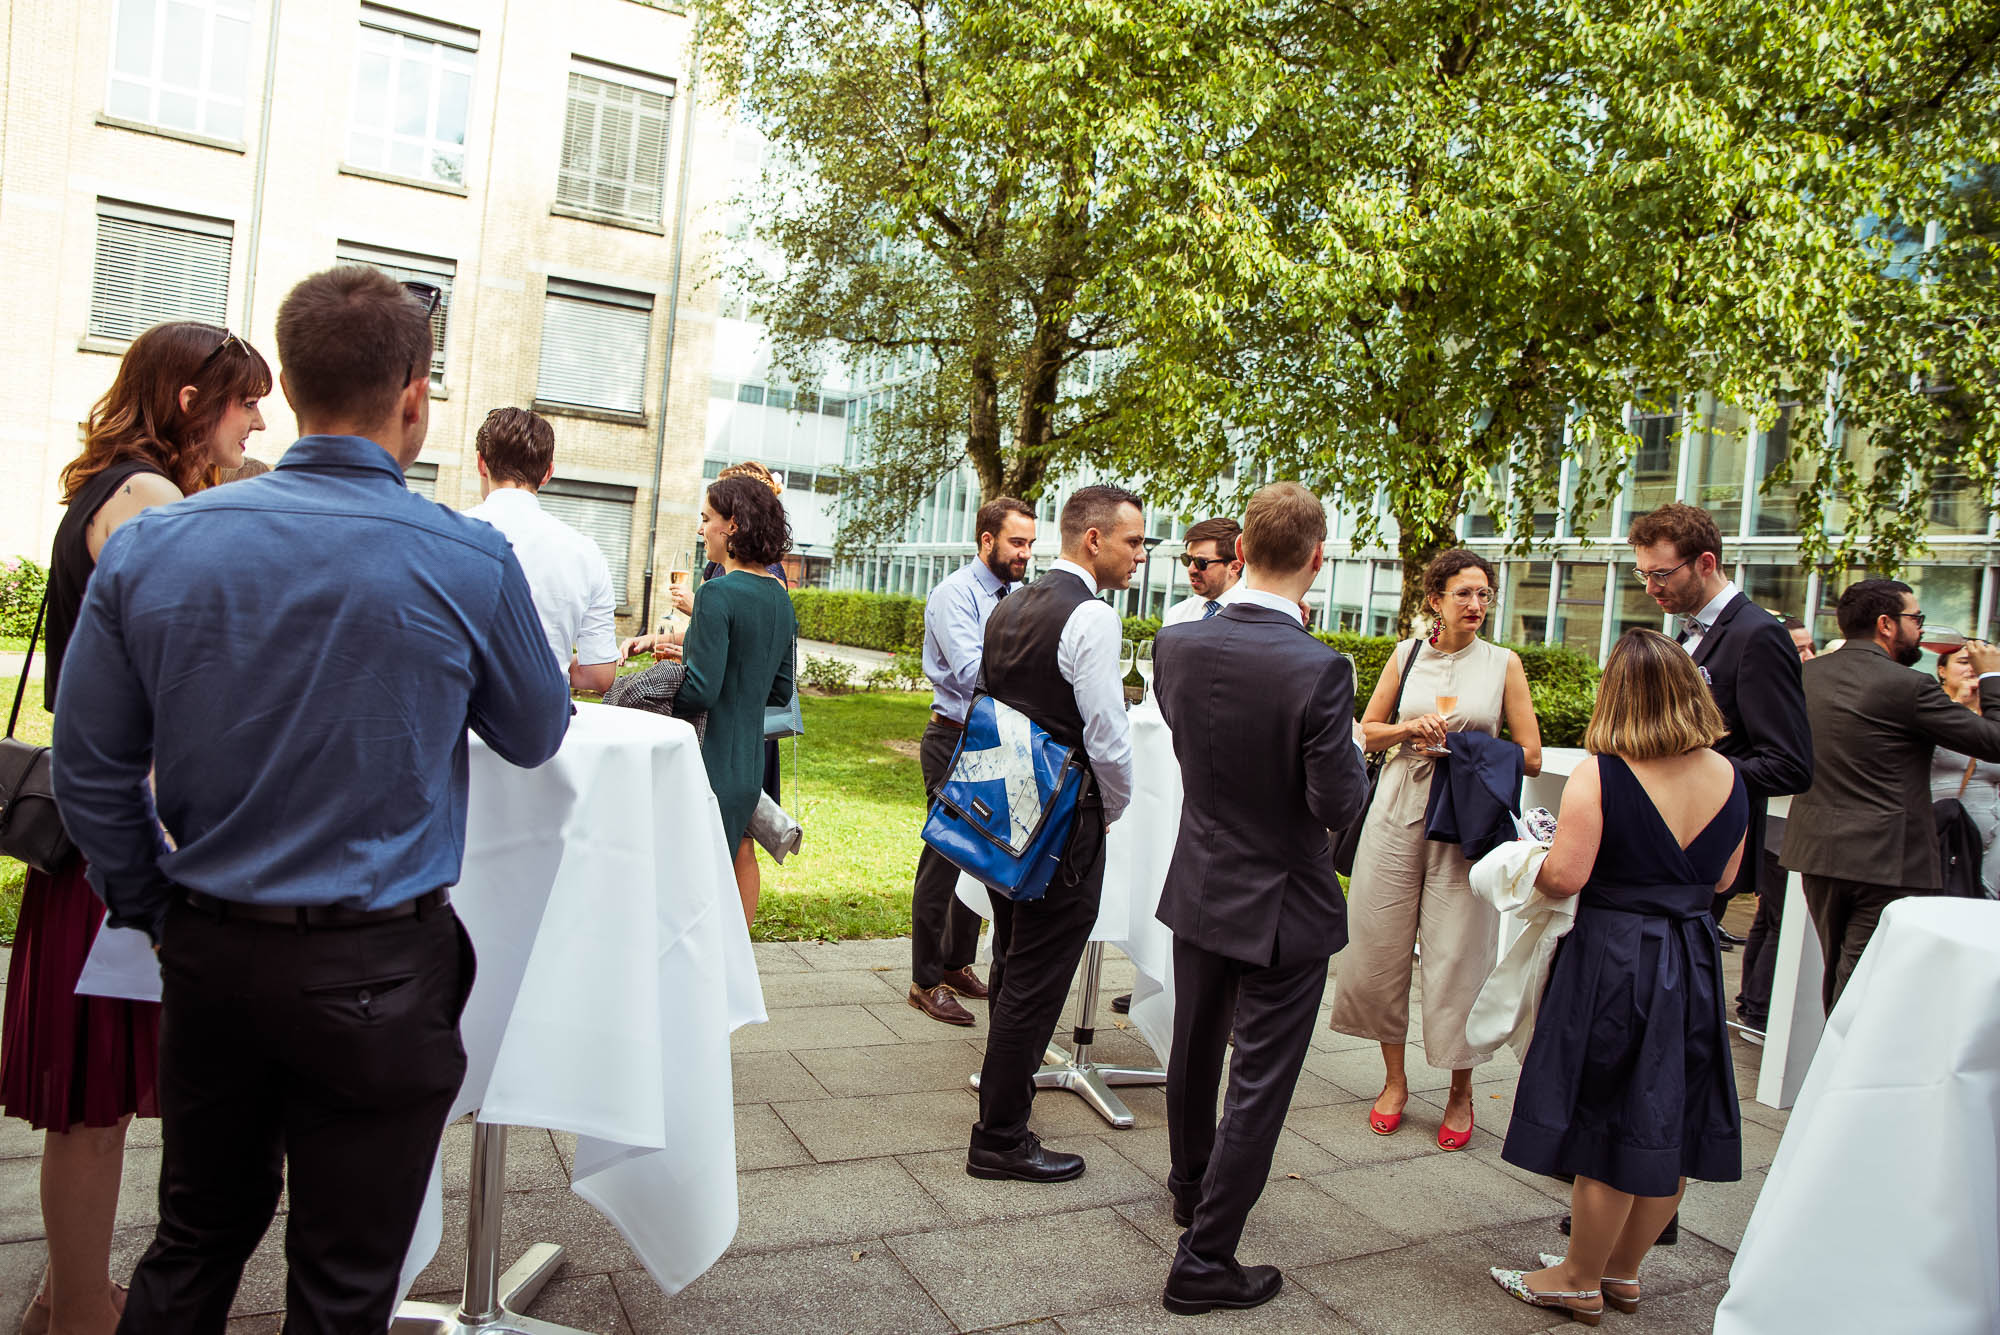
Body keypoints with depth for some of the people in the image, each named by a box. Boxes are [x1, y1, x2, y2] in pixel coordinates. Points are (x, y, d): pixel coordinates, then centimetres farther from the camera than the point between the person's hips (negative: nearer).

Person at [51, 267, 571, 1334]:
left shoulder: (148, 546, -4)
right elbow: (535, 738, 0)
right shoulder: (468, 563, -16)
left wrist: (155, 914, 15)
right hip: (376, 972, -4)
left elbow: (90, 766, 2)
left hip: (209, 954, 5)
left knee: (196, 1238, 25)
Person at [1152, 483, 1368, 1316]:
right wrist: (1349, 746, 0)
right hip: (1282, 908, -6)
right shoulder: (1318, 671, -26)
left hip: (1200, 890, 6)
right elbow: (1339, 804, -21)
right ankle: (1203, 1261, 17)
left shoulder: (1176, 645, -10)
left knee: (1194, 1052, 25)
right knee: (1258, 1085, 8)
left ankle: (1192, 1188, 48)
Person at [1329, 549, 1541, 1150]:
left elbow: (1530, 756, 1)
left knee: (1459, 953, -1)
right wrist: (1408, 728, -7)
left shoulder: (1504, 663, 3)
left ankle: (1461, 1093, 19)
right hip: (1400, 812, 2)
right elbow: (1367, 731, 13)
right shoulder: (1408, 655, 7)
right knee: (1381, 944, 5)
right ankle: (1394, 1080, 23)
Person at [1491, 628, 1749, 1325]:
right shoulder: (1729, 777, 1)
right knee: (1670, 1126, 16)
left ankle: (1580, 1281, 22)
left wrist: (1530, 860, -1)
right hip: (1693, 957, 6)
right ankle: (1623, 1270, 33)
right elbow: (1721, 878, 11)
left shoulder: (1598, 773, -17)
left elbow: (1565, 876, -21)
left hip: (1612, 958, -6)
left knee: (1608, 1126, 6)